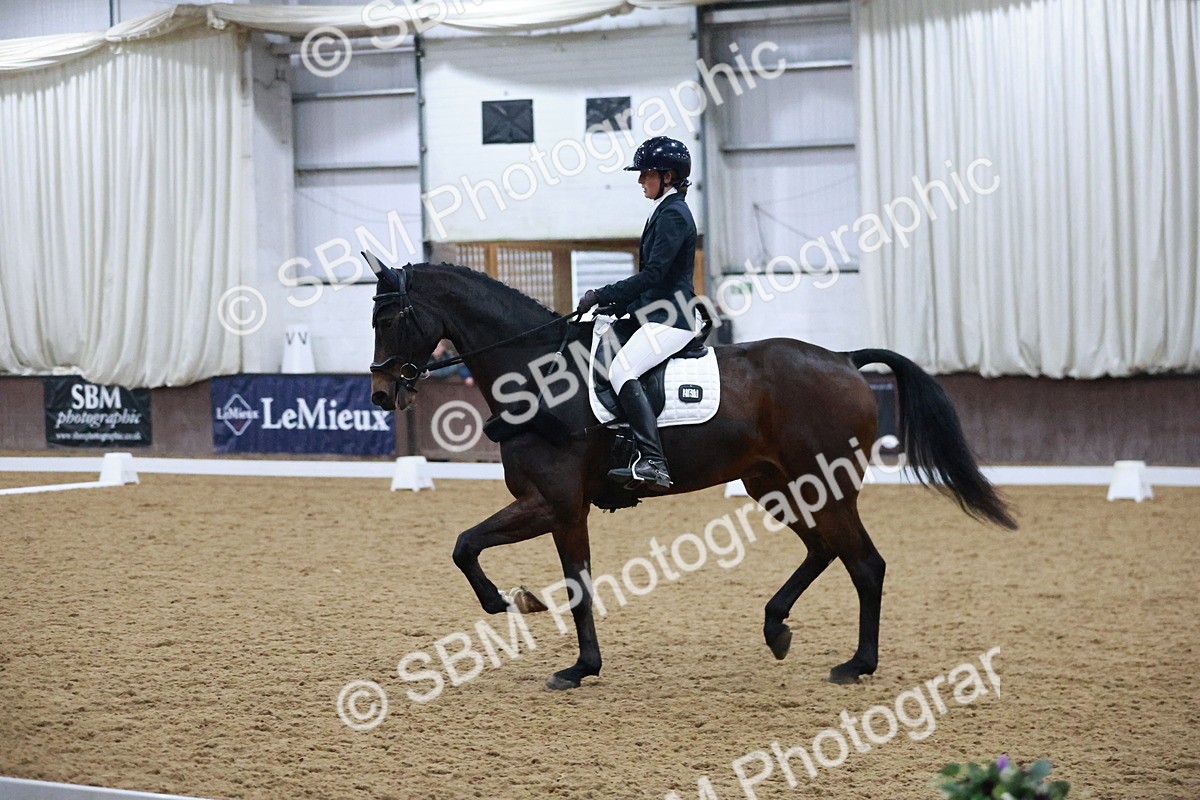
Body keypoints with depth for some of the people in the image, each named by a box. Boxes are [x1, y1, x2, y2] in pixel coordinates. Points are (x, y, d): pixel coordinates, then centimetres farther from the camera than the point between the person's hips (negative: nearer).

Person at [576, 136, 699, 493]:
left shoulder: (673, 214, -13)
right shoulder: (665, 212, 19)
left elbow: (653, 275, -21)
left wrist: (603, 296, -17)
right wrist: (611, 299, 15)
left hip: (672, 318, -11)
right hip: (657, 313, 11)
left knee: (622, 368, -27)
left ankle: (652, 463, -35)